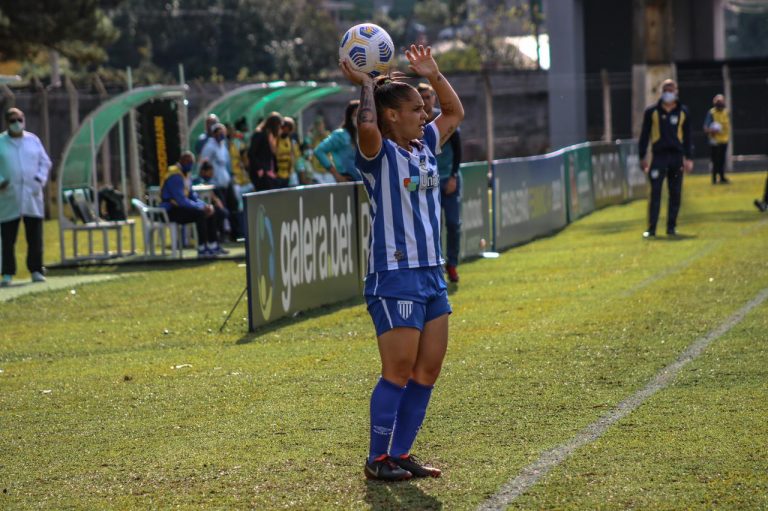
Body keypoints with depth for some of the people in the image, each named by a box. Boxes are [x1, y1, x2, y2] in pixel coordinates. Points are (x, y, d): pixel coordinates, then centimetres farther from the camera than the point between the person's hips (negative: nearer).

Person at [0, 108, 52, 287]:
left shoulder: (33, 140, 9)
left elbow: (45, 162, 13)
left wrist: (40, 180, -2)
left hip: (32, 197, 2)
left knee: (35, 236, 2)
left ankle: (36, 270, 10)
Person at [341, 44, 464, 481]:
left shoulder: (425, 147, 12)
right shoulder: (379, 154, -10)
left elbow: (455, 112, 26)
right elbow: (367, 126, -32)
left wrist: (434, 75, 15)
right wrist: (366, 85, -16)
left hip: (432, 272, 8)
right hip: (394, 277, -8)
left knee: (428, 371, 7)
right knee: (399, 371, -6)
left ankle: (400, 453, 16)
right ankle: (377, 459, 4)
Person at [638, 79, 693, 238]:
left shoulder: (682, 112, 9)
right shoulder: (652, 112, 3)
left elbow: (687, 136, 13)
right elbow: (644, 134, 6)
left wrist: (688, 158, 8)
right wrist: (642, 157, 1)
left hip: (677, 156, 2)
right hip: (659, 156, -2)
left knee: (675, 193, 4)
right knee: (655, 193, -7)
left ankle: (671, 227, 12)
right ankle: (651, 228, -6)